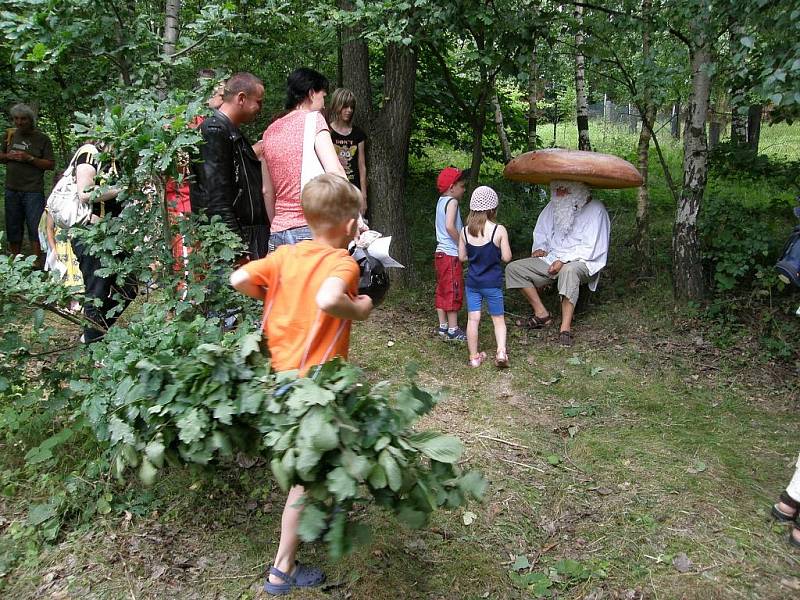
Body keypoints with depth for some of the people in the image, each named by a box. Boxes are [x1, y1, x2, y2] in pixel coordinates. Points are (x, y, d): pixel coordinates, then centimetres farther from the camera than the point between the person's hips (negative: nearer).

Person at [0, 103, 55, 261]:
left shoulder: (42, 139, -3)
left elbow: (51, 165, -6)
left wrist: (29, 158, -17)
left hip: (33, 191, -5)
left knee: (35, 230, -5)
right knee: (13, 229, 11)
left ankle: (37, 263, 1)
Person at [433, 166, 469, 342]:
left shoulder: (441, 201, 14)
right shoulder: (452, 202, -14)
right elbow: (450, 226, -26)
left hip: (440, 253, 9)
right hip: (451, 254, -9)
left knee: (442, 290, 12)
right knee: (454, 291, -3)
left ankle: (443, 327, 19)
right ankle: (453, 330, 1)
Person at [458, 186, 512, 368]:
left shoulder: (465, 231, -4)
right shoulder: (499, 230, -13)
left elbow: (462, 257, 4)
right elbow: (506, 257, -10)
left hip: (472, 282, 2)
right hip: (492, 283, -2)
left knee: (473, 319, 8)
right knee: (498, 319, 10)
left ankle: (474, 357, 14)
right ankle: (501, 351, -6)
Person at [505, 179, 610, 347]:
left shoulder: (595, 209, -10)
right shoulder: (554, 206, 8)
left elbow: (590, 248, -16)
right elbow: (541, 231, 23)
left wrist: (563, 260, -24)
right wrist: (539, 248, 4)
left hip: (582, 262, -7)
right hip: (551, 259, 7)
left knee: (568, 270, -43)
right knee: (513, 268, -8)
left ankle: (566, 328, -39)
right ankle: (542, 314, -8)